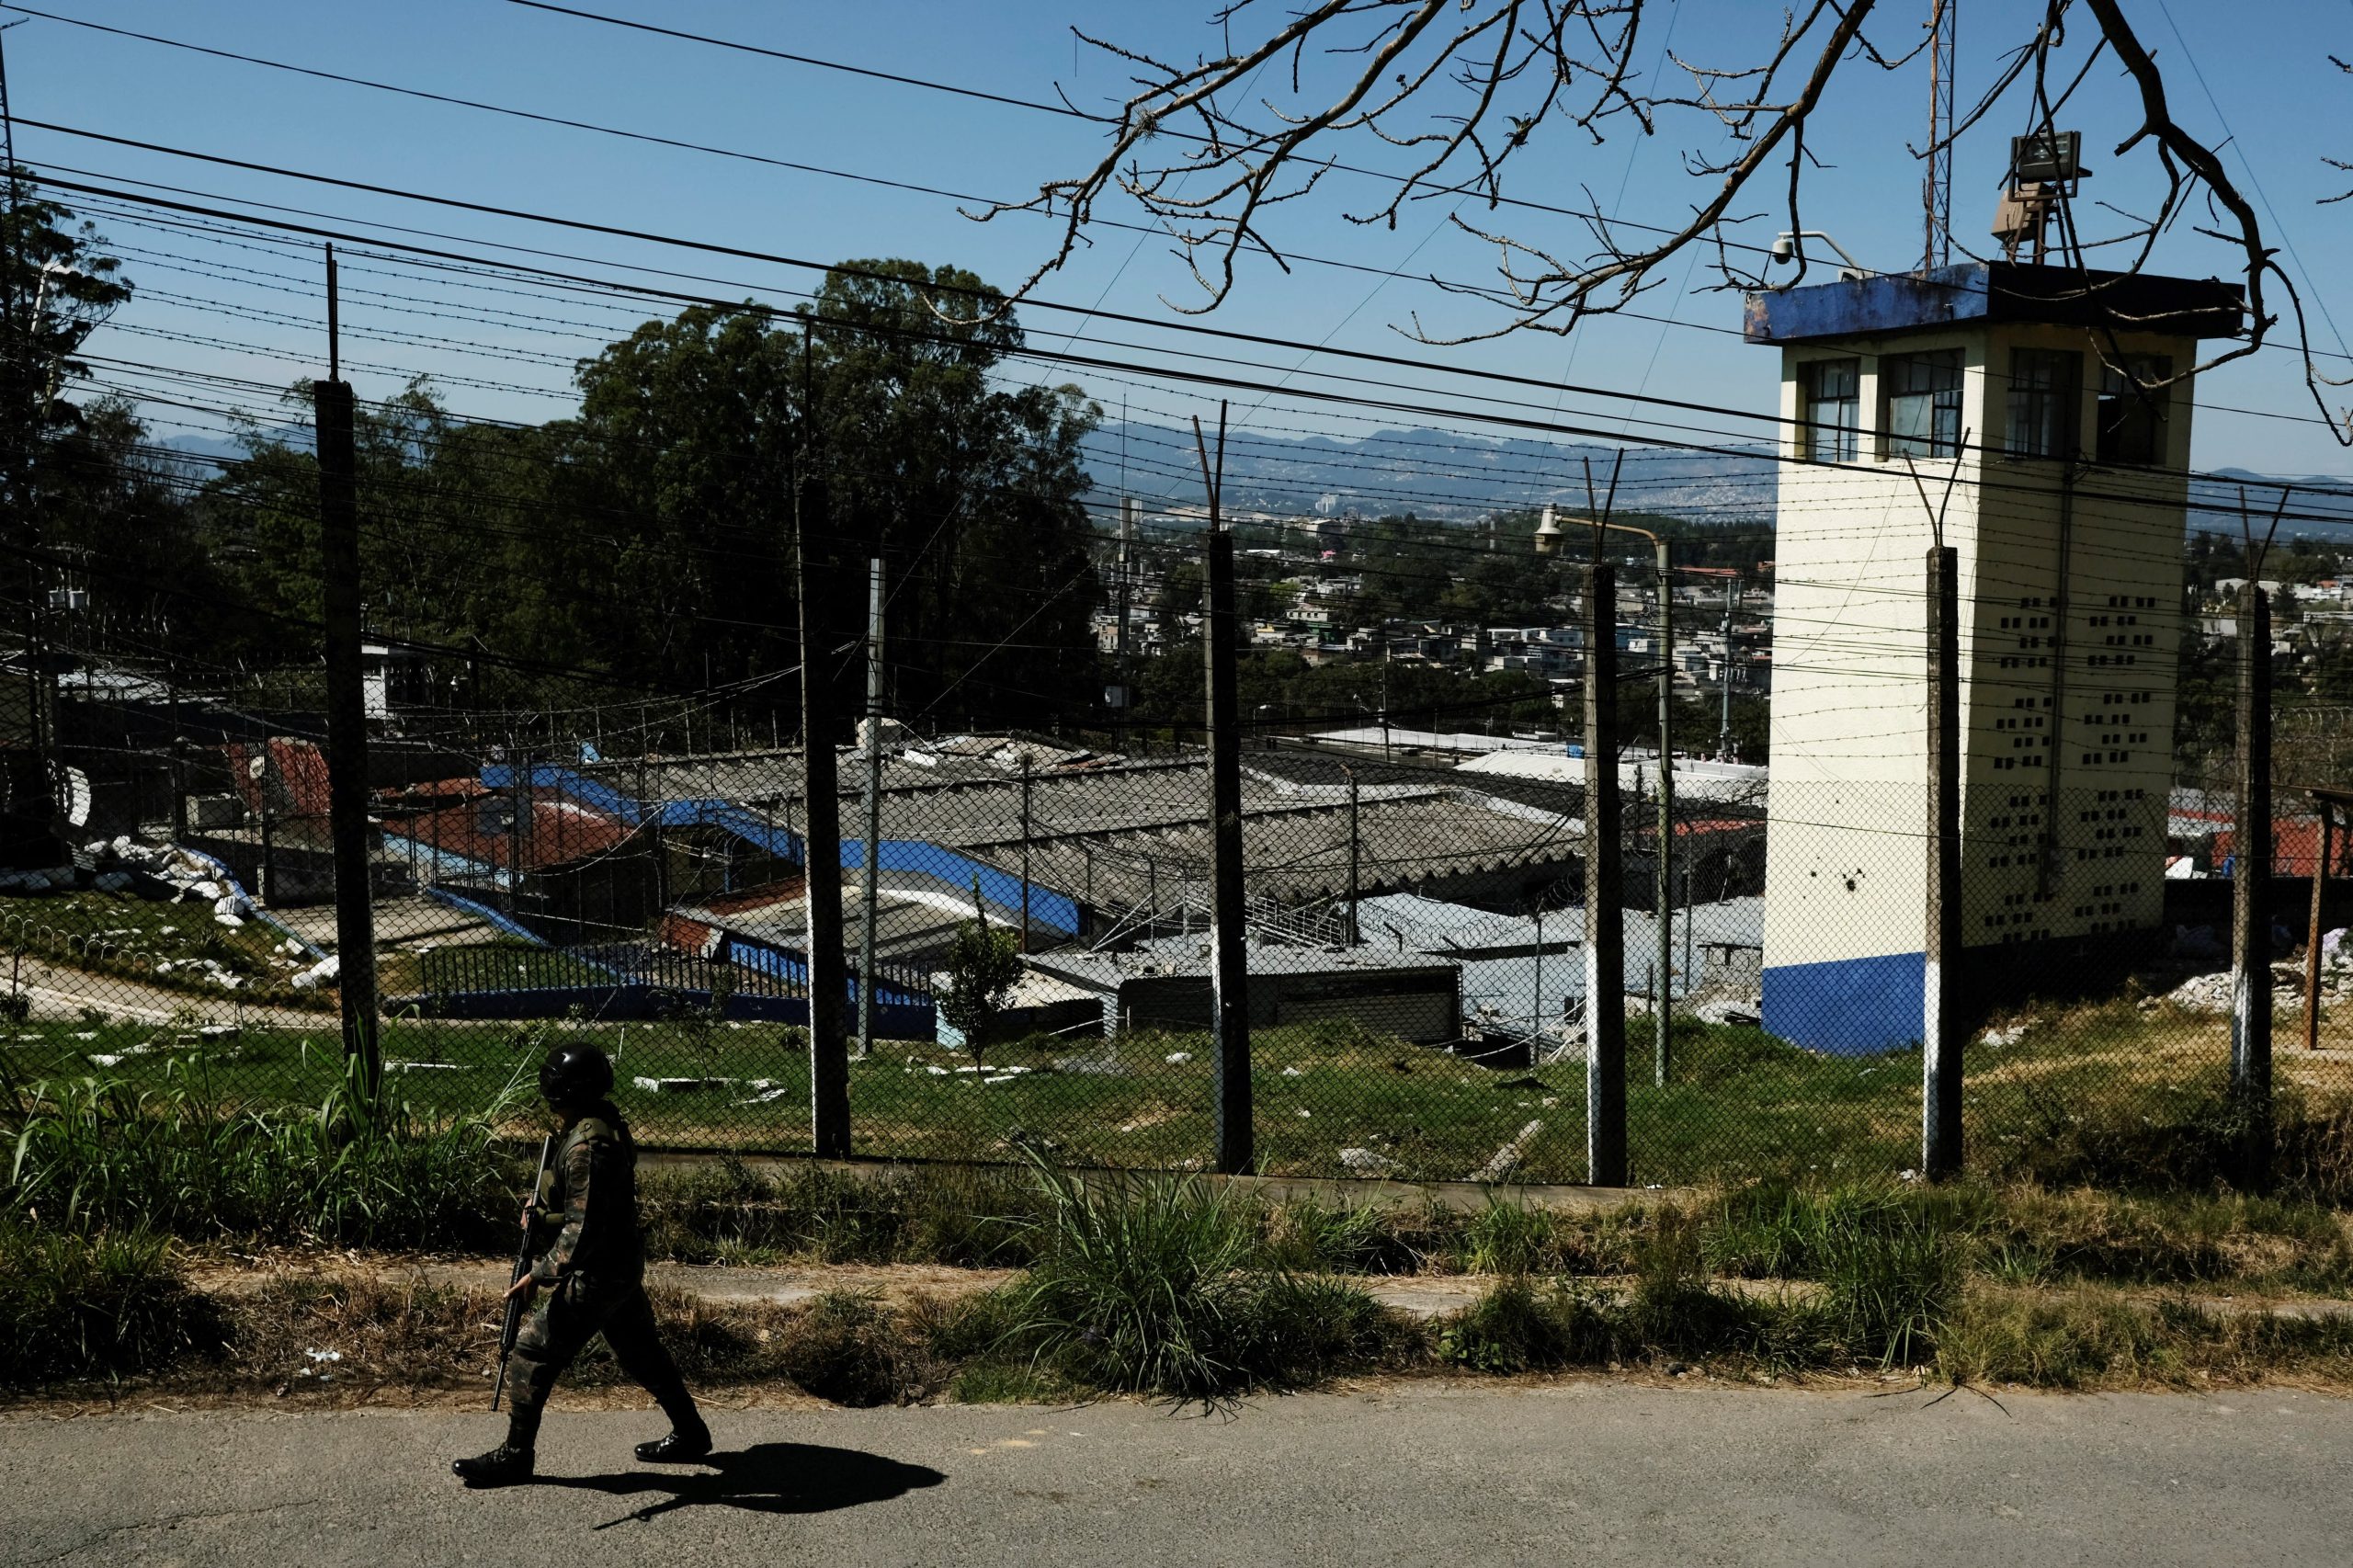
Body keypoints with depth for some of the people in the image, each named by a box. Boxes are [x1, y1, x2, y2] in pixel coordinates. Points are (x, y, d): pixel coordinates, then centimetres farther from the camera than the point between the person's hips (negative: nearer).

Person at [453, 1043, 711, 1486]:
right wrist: (542, 1221, 4)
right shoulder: (608, 1126, 6)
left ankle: (514, 1456, 11)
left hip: (596, 1275, -10)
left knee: (531, 1354, 0)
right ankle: (690, 1434, 29)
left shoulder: (586, 1145, -24)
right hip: (624, 1266, 10)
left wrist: (540, 1274, -24)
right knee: (641, 1352, 20)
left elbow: (583, 1228, -27)